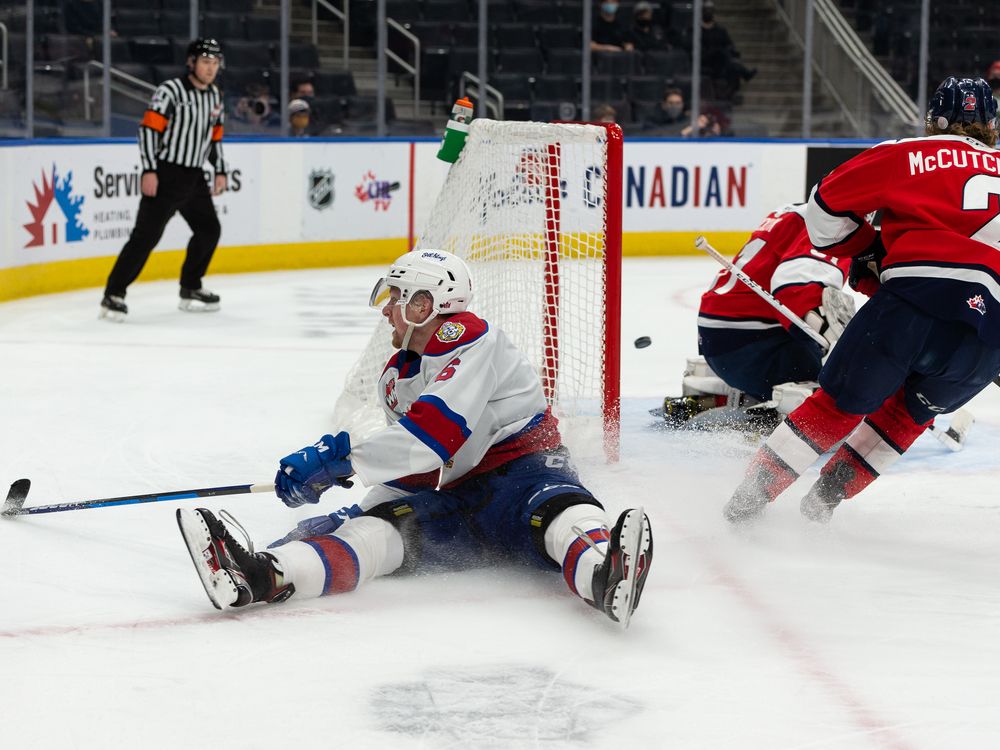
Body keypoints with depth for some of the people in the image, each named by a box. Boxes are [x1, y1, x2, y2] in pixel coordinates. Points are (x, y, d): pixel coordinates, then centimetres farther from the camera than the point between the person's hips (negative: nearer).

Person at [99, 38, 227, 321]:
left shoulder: (215, 96, 11)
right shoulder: (171, 91, -13)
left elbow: (215, 136, 22)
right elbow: (148, 128, -18)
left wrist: (220, 171, 15)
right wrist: (149, 170, -24)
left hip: (193, 176, 8)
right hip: (165, 175, -8)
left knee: (209, 230, 15)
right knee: (146, 234, -14)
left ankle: (190, 289, 30)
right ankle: (113, 295, -14)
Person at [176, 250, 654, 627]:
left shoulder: (470, 338, -10)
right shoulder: (394, 380, 19)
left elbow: (435, 432, -24)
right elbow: (411, 464, 23)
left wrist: (341, 458, -26)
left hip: (518, 464, -6)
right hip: (446, 499, 6)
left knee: (555, 509, -39)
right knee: (380, 527, -21)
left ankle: (605, 575, -75)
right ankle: (265, 577, -48)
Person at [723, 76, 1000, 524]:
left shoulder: (906, 155, 17)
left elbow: (827, 204, 17)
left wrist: (867, 253, 29)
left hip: (919, 296, -3)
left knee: (841, 401, 9)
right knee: (912, 412, 25)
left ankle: (753, 493, 7)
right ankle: (826, 497, 20)